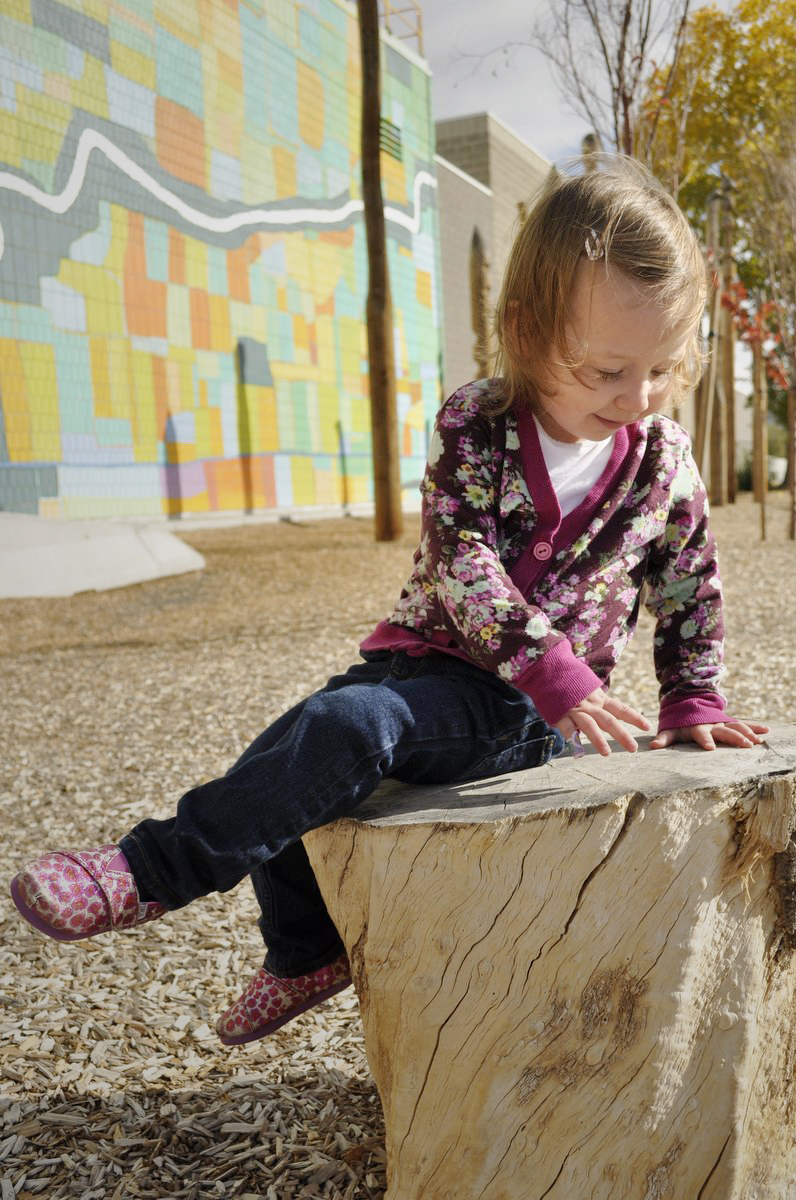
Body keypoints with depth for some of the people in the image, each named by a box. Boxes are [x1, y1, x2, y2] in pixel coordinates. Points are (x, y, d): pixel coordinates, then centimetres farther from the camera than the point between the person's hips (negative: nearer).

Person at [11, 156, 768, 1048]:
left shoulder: (664, 461, 0)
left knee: (351, 726, -29)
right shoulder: (474, 425, -7)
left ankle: (155, 871, -21)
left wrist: (692, 707, 10)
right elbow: (461, 561, -18)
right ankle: (306, 954, 20)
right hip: (426, 657, 3)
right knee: (281, 768, -6)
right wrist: (557, 673, -26)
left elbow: (690, 592, 14)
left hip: (527, 711, -3)